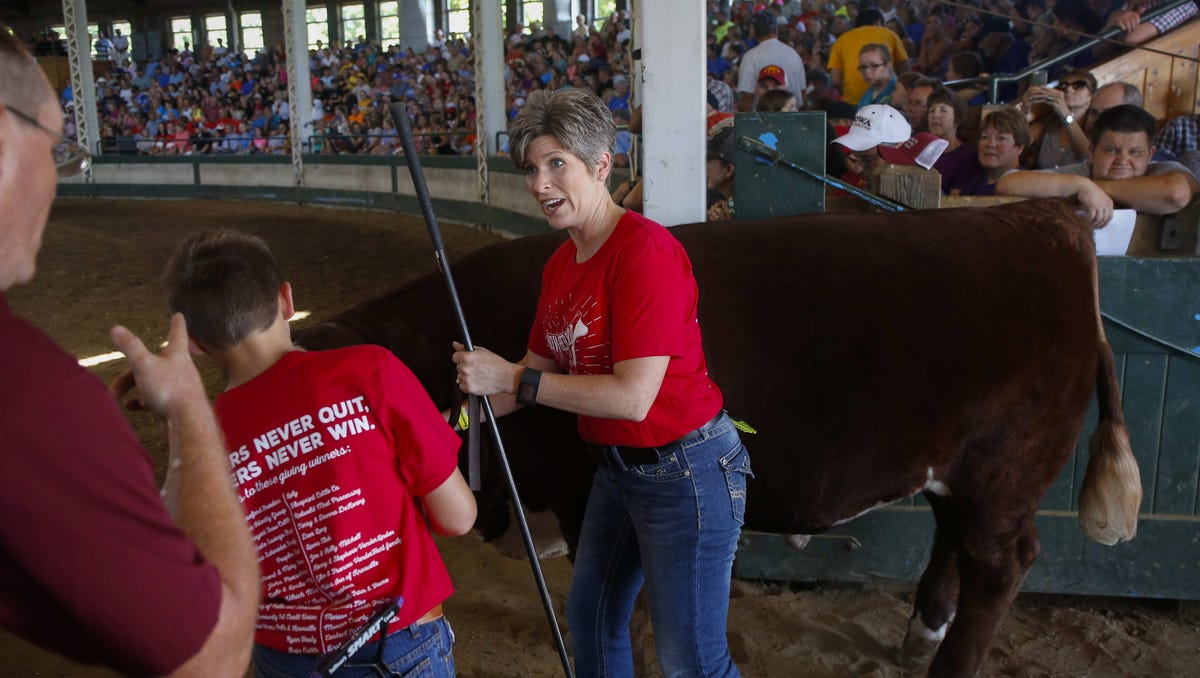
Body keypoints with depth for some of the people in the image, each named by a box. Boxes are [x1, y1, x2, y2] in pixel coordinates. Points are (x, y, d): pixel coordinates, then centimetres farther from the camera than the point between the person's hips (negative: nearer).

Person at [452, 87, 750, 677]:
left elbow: (632, 396, -27)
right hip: (617, 468, 9)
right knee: (590, 620, 24)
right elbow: (536, 372, 12)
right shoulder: (560, 265, 5)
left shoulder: (645, 250, -22)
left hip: (685, 471, -9)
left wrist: (511, 378, -23)